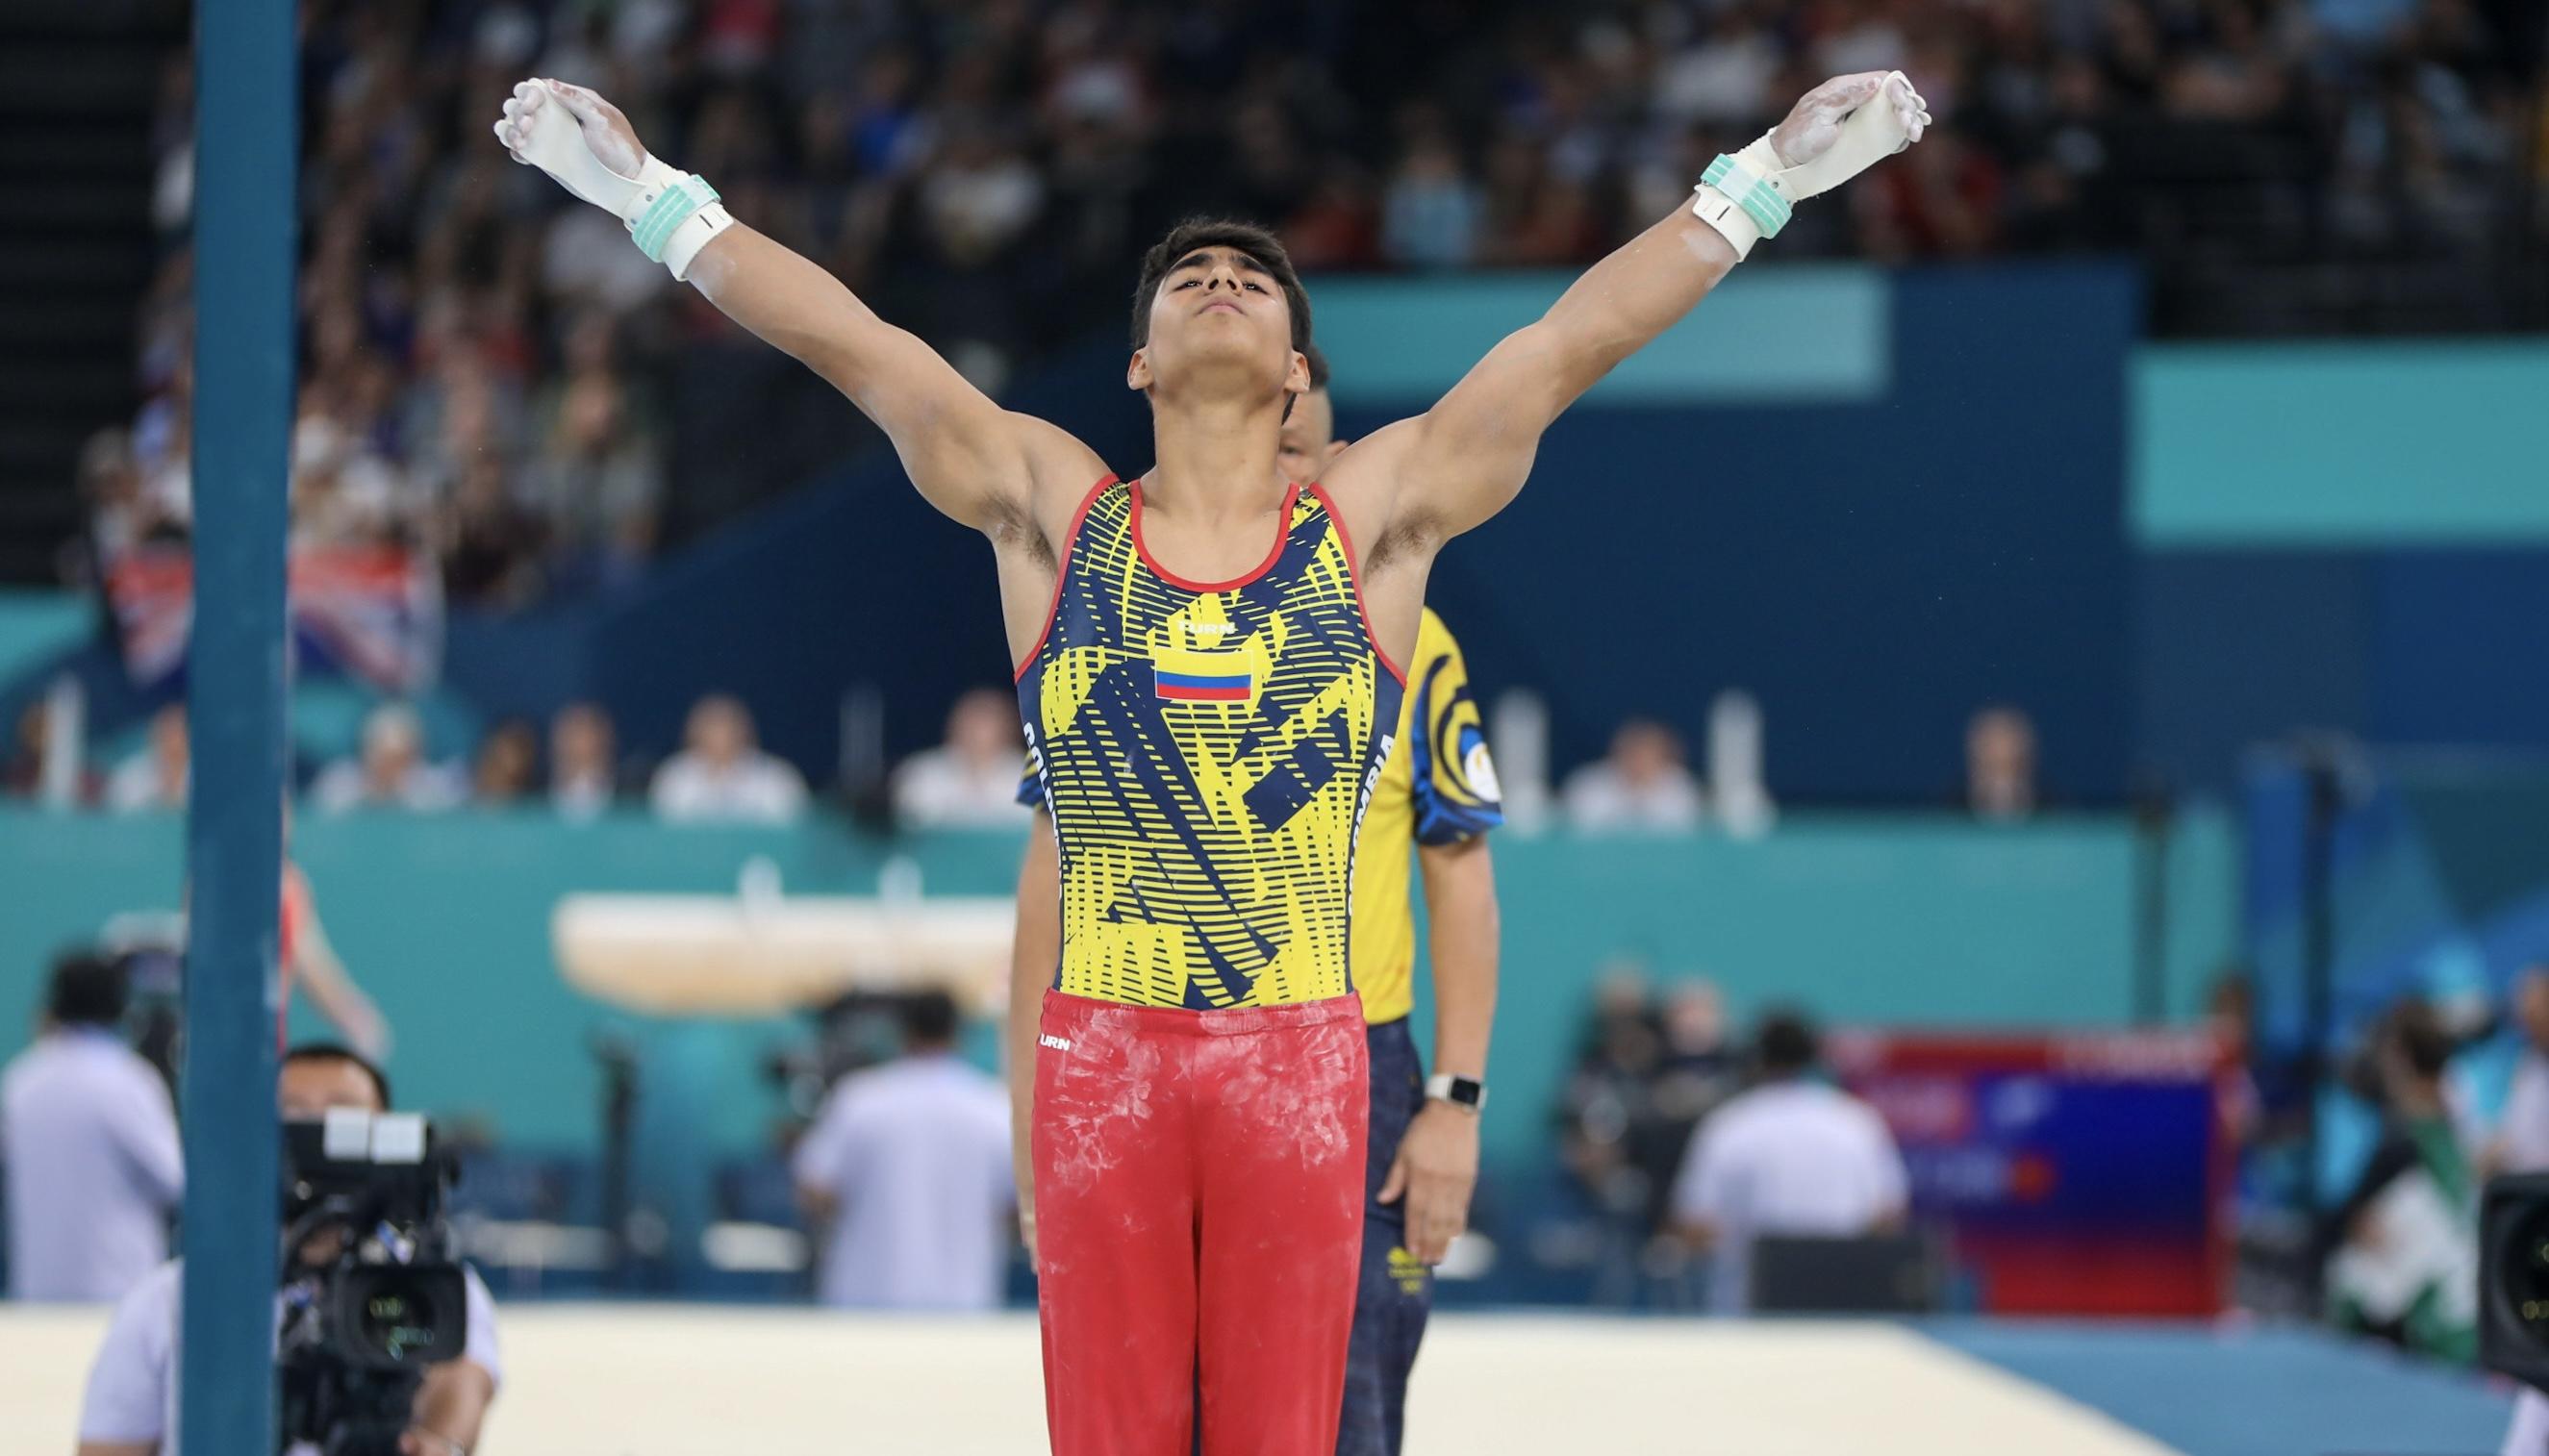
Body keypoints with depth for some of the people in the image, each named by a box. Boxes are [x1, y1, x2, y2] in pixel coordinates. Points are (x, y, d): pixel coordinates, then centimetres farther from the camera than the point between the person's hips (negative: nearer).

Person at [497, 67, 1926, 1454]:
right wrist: (659, 202, 3)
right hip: (1102, 1052, 0)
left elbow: (1568, 347, 3)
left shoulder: (1374, 523, 6)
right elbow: (852, 342, 5)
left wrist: (1759, 184, 1)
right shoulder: (1051, 512, 7)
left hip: (1301, 1056, 0)